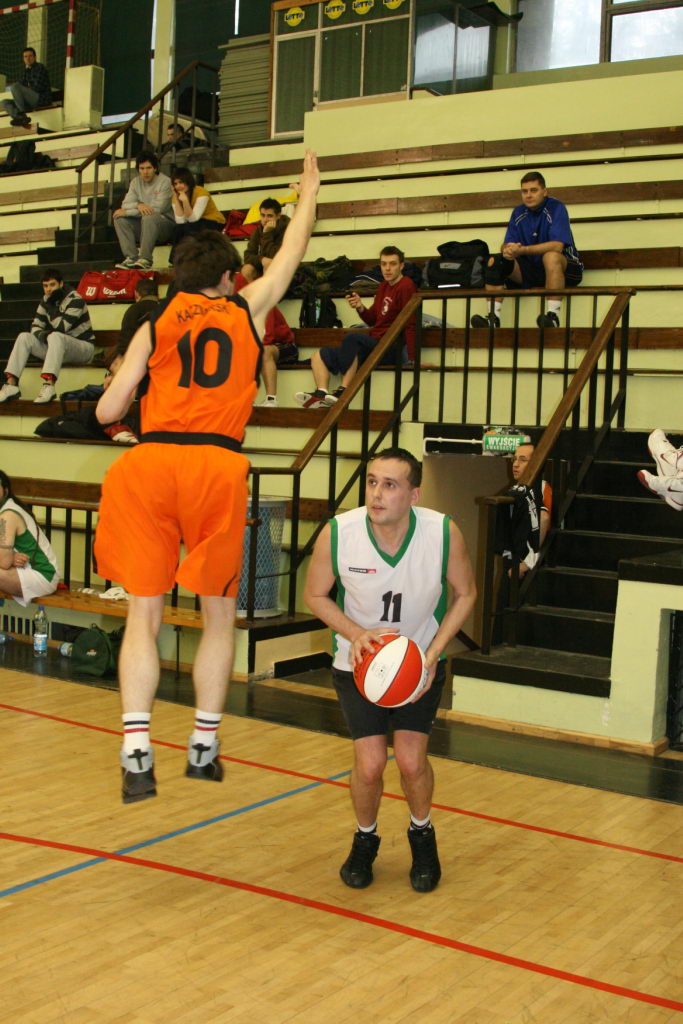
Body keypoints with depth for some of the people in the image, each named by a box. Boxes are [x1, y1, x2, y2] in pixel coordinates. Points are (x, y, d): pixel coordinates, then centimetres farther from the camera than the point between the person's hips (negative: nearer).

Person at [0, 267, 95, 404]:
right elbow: (35, 327, 3)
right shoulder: (46, 301, 7)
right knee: (24, 337, -9)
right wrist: (42, 335, -18)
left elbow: (61, 328, -23)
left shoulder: (75, 300, -14)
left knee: (55, 337, -37)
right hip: (58, 347, 7)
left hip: (83, 347, -7)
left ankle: (49, 385, -54)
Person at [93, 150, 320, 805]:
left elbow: (107, 412, 7)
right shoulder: (246, 310, 13)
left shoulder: (153, 327, 13)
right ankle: (203, 745, 16)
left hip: (149, 463, 1)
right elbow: (291, 253, 30)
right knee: (219, 612, 14)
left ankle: (135, 752, -5)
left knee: (143, 614, 5)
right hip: (216, 466, -1)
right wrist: (309, 191, 45)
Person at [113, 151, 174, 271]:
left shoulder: (165, 182, -11)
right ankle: (131, 258, -24)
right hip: (144, 225, 6)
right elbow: (125, 205, -1)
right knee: (120, 219, -15)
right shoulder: (135, 182, 8)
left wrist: (126, 212, -18)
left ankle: (145, 259, -36)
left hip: (165, 223, -6)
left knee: (149, 217, -36)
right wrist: (138, 205, -26)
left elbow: (157, 209, -20)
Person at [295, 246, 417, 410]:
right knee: (319, 356, 5)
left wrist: (412, 359, -24)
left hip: (390, 350, -10)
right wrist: (360, 308, 0)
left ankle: (343, 391, -34)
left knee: (351, 337, -35)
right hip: (374, 346, 10)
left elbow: (410, 324, -17)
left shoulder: (406, 286, -9)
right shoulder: (384, 286, 17)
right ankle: (321, 394, -22)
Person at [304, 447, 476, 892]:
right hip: (359, 660, 0)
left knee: (411, 760, -7)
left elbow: (465, 593, -5)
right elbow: (315, 595, -6)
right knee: (369, 763, -7)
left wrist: (433, 654, -15)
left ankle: (422, 835, 27)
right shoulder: (337, 533, -25)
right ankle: (365, 840, 26)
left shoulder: (444, 533, -24)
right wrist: (355, 634, -23)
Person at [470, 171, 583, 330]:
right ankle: (493, 318, -19)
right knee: (494, 261, -11)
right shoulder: (519, 213, 7)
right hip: (531, 268, 6)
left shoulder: (556, 208, -11)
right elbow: (507, 244, 2)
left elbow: (557, 246, -23)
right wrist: (507, 250, -25)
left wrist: (523, 250, -29)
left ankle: (553, 316, -43)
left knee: (551, 256, -38)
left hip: (565, 269, -6)